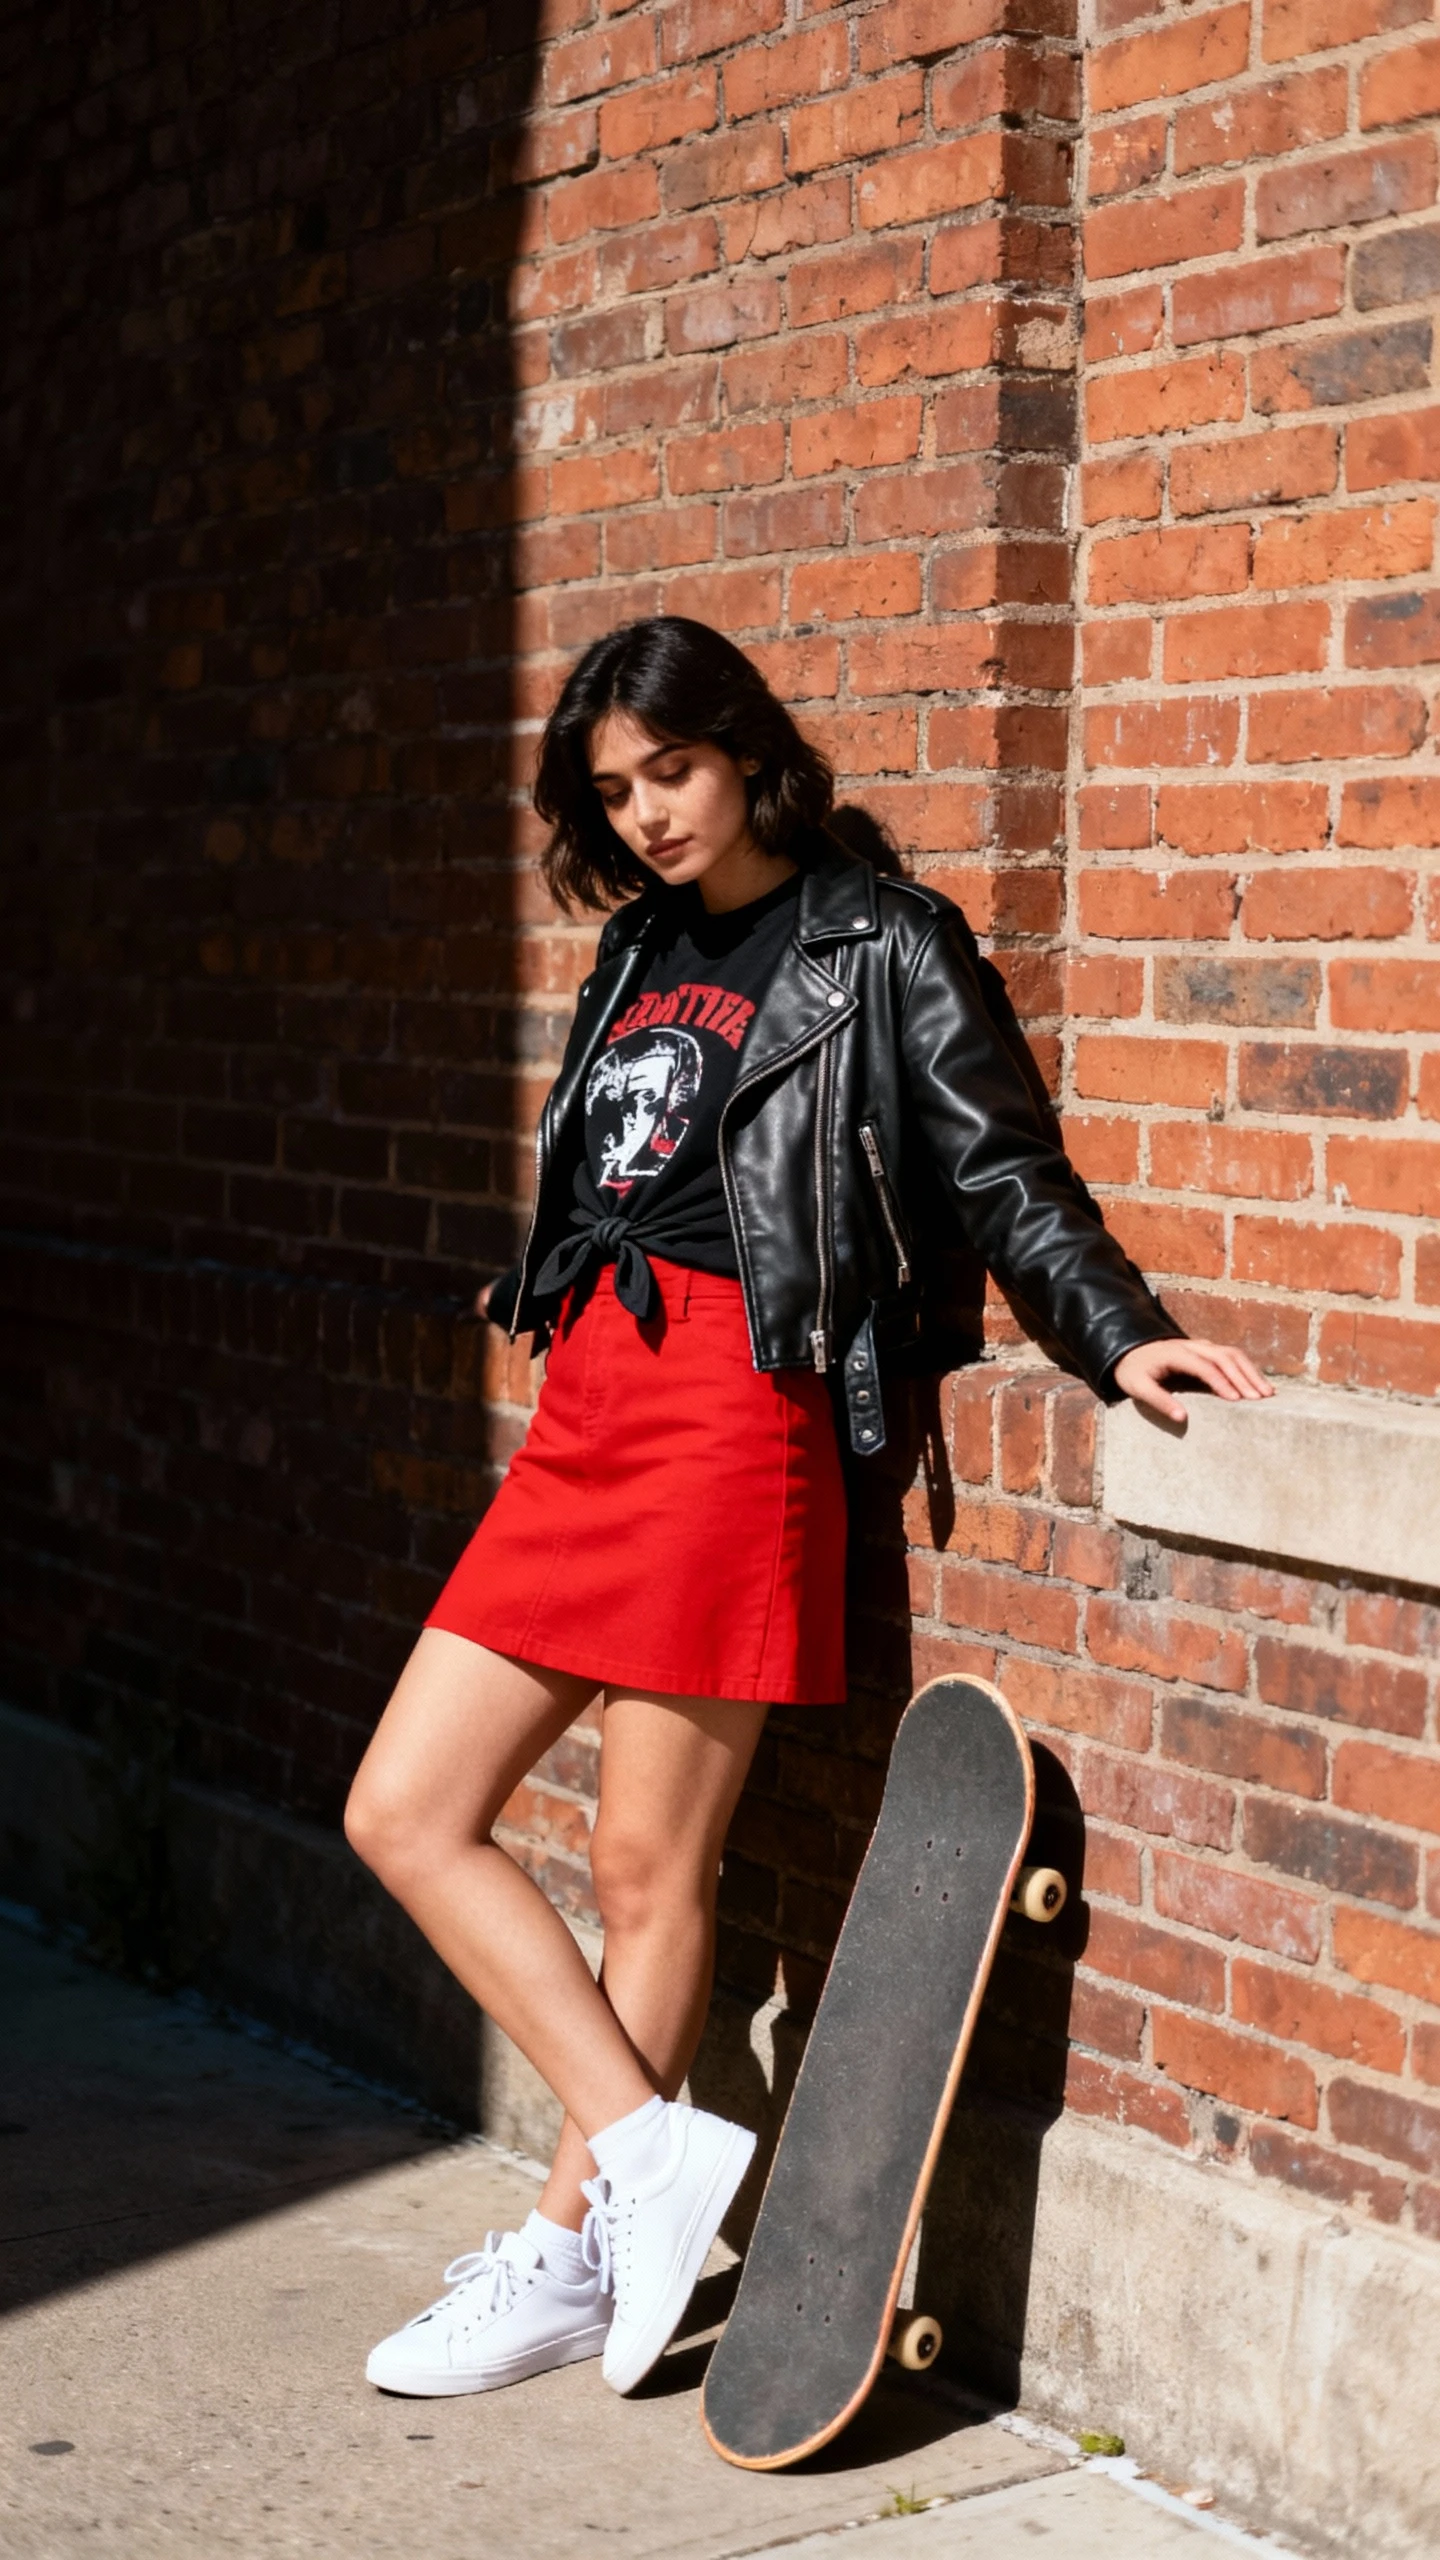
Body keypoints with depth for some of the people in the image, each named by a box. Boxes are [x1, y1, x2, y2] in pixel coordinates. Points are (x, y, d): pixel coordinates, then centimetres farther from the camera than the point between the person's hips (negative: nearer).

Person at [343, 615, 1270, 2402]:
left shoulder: (878, 944, 0)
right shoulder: (643, 942, 19)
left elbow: (1003, 1176, -4)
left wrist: (1120, 1334, -16)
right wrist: (551, 1281, 38)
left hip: (734, 1402, -8)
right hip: (583, 1402, 8)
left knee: (650, 1862, -2)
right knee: (405, 1811, 2)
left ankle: (569, 2254, 13)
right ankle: (650, 2149, 7)